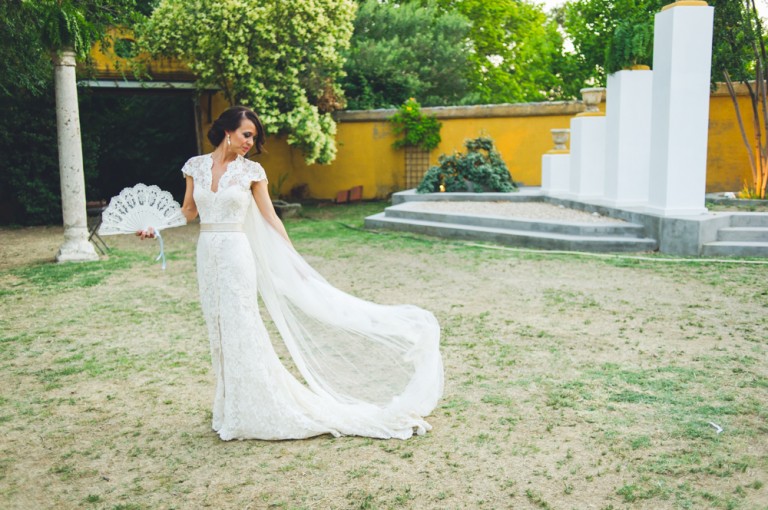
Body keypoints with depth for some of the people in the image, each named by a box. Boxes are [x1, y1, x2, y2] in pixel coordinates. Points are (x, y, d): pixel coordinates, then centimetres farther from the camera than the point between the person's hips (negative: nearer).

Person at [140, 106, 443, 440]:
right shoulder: (196, 166, 5)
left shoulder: (251, 171, -2)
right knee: (218, 330, 10)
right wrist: (156, 226, 0)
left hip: (236, 253, -3)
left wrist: (296, 261, -2)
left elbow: (271, 219, 0)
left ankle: (252, 413, 10)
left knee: (239, 330, -3)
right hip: (206, 254, 4)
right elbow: (188, 212, 13)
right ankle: (232, 409, 23)